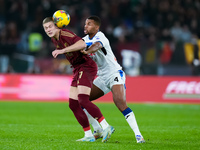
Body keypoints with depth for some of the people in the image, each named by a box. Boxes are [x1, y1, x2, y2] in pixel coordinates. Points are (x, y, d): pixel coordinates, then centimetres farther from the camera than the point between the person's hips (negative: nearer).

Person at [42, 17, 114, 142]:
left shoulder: (65, 34, -17)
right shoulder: (54, 39, 12)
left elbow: (82, 44, -34)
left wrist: (63, 50, -35)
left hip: (86, 66, -10)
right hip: (78, 69, 10)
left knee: (83, 100, -22)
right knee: (73, 104, 3)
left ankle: (106, 127, -16)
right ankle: (89, 135, 8)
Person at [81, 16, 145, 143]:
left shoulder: (100, 37, -17)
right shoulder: (86, 39, 9)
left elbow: (97, 45, -40)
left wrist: (87, 51, -61)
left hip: (115, 74, -9)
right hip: (102, 78, 9)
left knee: (120, 102, -26)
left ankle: (138, 135, -26)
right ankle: (98, 131, 11)